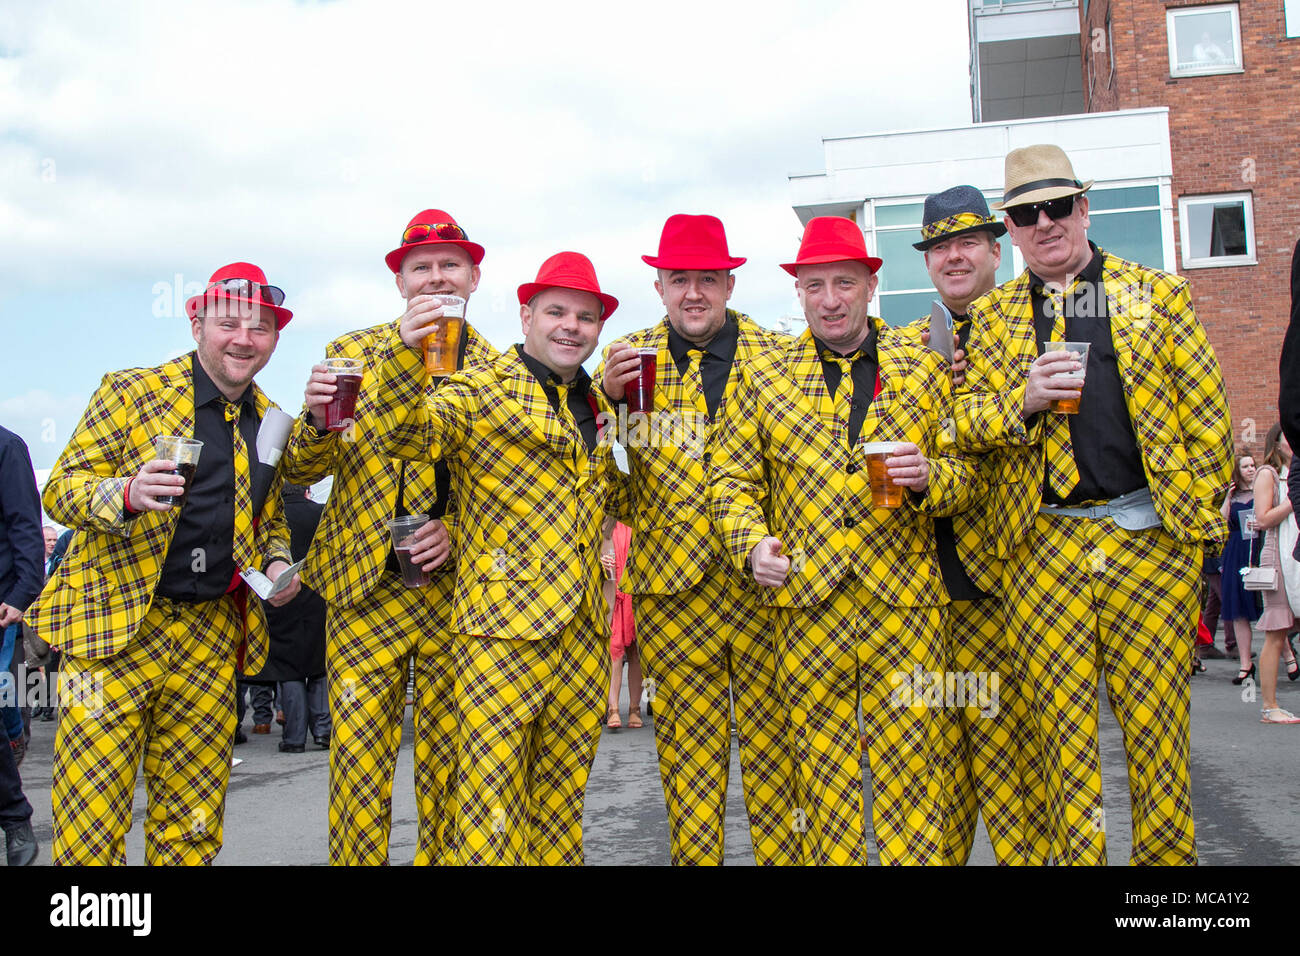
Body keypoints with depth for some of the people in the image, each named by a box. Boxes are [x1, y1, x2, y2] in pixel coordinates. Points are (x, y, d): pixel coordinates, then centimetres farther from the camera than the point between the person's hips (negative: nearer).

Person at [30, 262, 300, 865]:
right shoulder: (131, 392, -1)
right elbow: (61, 488, -3)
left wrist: (277, 562, 5)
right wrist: (127, 494, -23)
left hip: (212, 635, 4)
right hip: (117, 627, -4)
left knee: (192, 828, 9)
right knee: (90, 826, -5)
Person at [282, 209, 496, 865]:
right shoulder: (351, 352, 5)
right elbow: (301, 471, 4)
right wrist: (318, 419, -18)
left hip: (458, 590, 1)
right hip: (364, 588, -1)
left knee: (448, 765, 8)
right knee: (358, 759, -1)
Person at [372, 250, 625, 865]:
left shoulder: (597, 407, 20)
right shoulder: (481, 392, 0)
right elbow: (403, 434, -19)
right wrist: (404, 350, -34)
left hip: (582, 630, 6)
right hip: (504, 628, -6)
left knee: (561, 801, 12)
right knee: (492, 797, -6)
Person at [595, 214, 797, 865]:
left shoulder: (774, 355, 4)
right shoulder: (628, 358, 7)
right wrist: (605, 395, -11)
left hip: (765, 580, -1)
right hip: (670, 582, 1)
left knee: (776, 737, 4)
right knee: (686, 743, 8)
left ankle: (785, 855, 16)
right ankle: (693, 857, 19)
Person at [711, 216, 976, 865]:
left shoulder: (924, 369, 10)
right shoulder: (762, 377, 9)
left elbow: (970, 472, 11)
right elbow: (731, 477, 10)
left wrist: (929, 476, -11)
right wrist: (751, 542, -8)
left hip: (905, 599, 0)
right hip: (804, 599, 0)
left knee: (910, 765, 2)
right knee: (820, 769, 6)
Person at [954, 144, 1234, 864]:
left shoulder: (1157, 293, 11)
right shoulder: (992, 316, 13)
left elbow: (1205, 411, 8)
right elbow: (963, 420, 8)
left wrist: (1199, 508, 0)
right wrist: (1023, 400, -11)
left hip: (1152, 536, -1)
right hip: (1042, 546, 1)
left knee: (1157, 722, 2)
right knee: (1062, 724, 3)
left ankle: (1166, 856, 17)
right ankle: (1077, 855, 14)